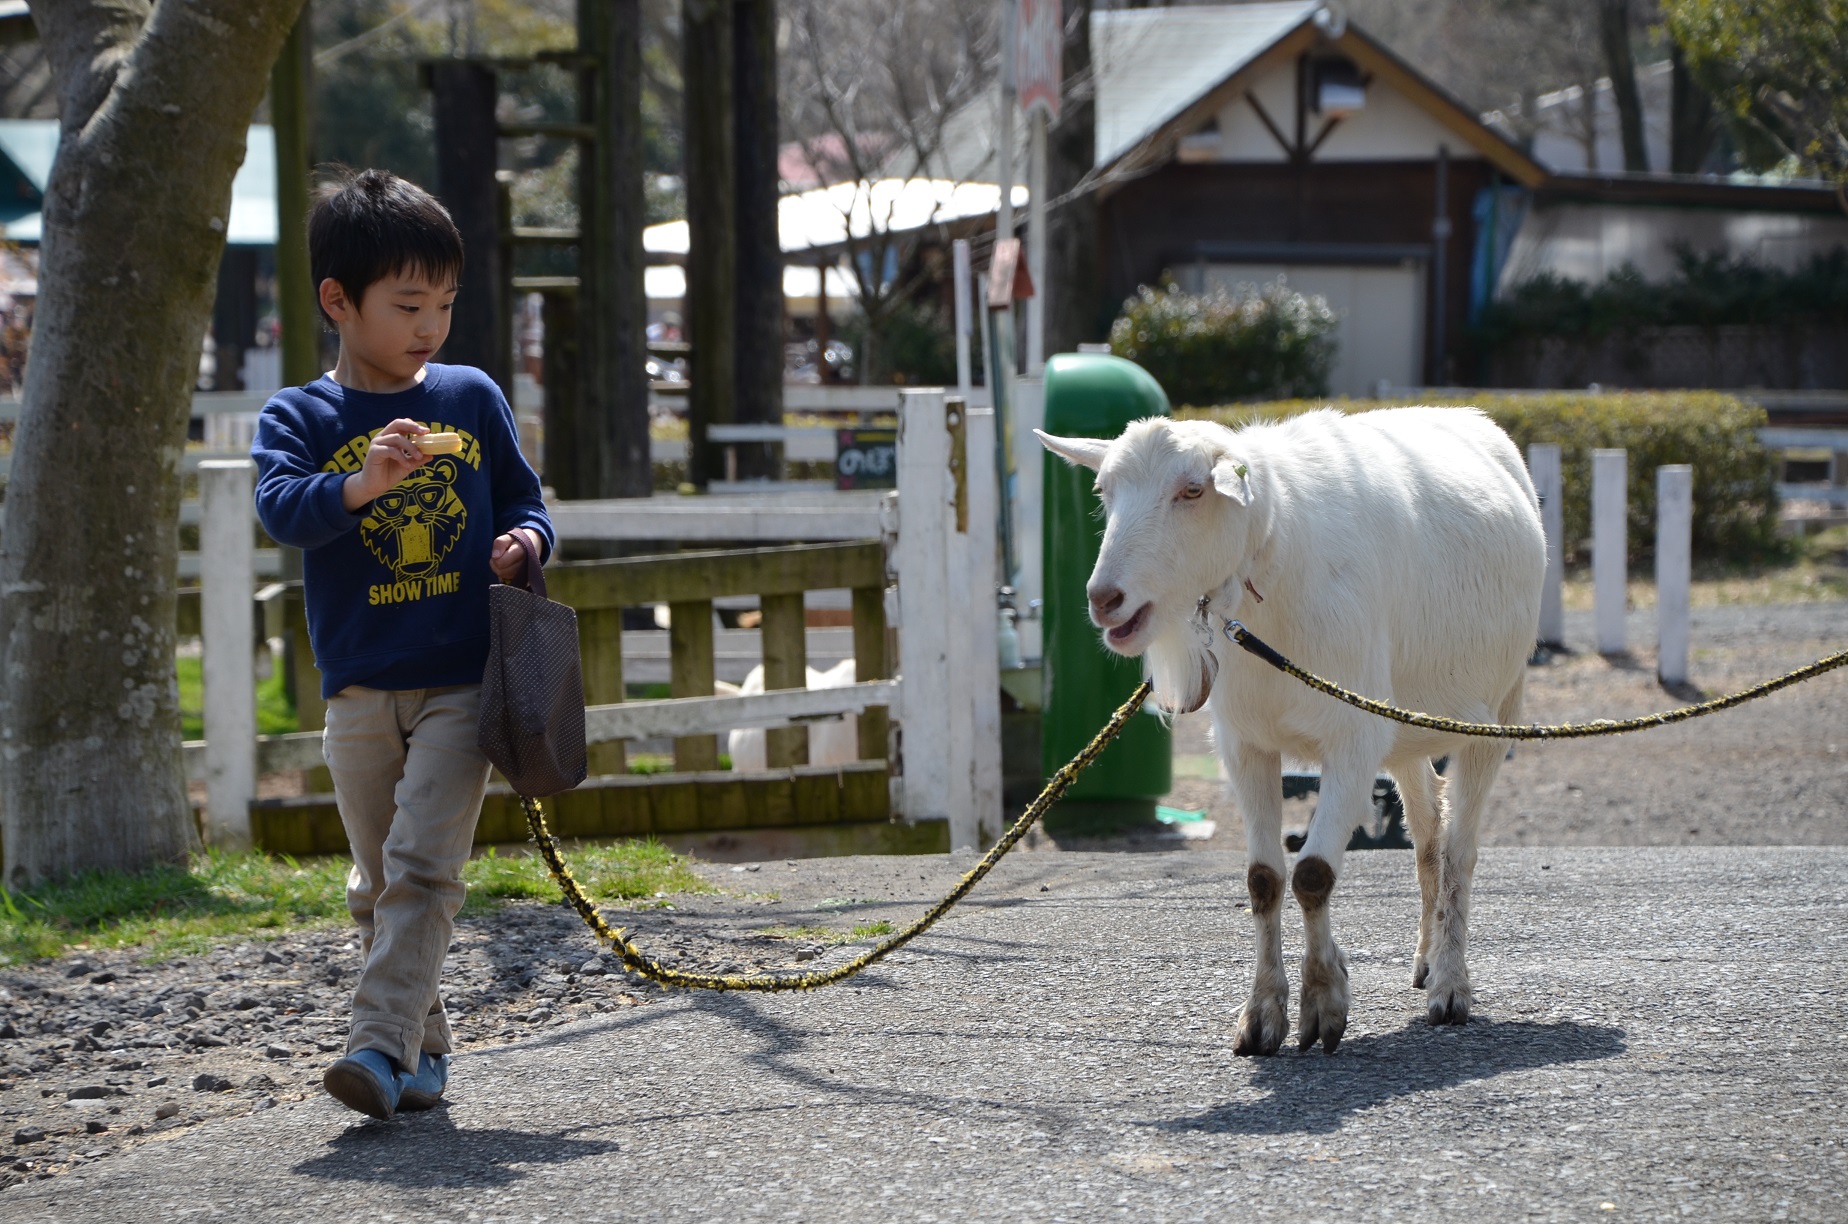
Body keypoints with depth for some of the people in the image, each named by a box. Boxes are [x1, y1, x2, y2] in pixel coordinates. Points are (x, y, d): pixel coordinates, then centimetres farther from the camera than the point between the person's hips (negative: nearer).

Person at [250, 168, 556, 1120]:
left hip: (461, 683, -1)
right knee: (377, 882, 9)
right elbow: (279, 508, -18)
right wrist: (360, 484, -36)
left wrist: (524, 542, -7)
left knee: (423, 862, -15)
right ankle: (425, 1055, 21)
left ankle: (383, 1044, -20)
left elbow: (525, 501, 15)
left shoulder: (472, 399, 6)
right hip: (359, 689, 1)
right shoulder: (299, 416, 0)